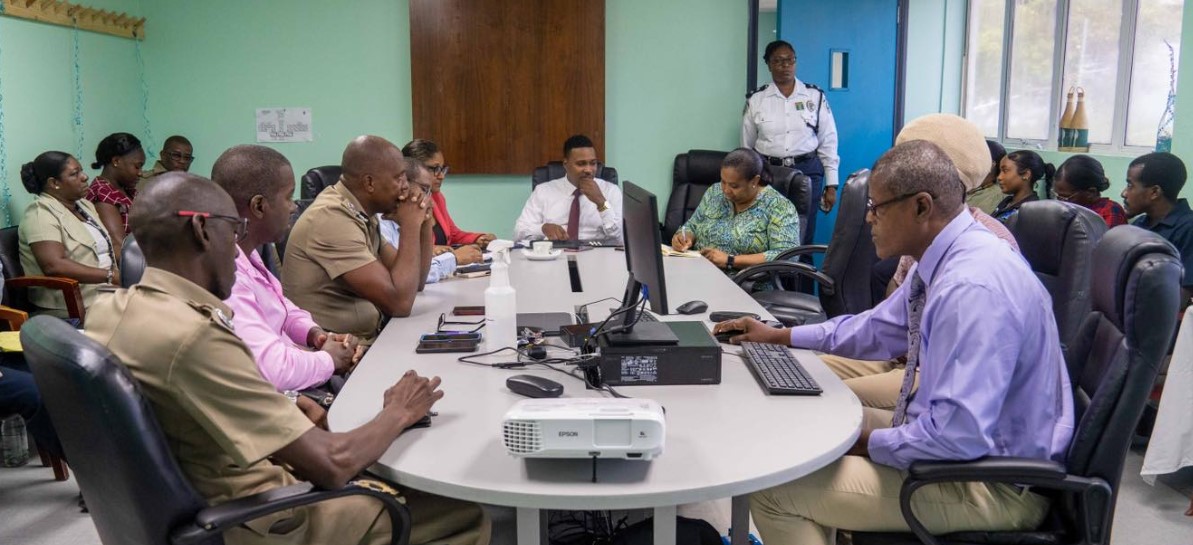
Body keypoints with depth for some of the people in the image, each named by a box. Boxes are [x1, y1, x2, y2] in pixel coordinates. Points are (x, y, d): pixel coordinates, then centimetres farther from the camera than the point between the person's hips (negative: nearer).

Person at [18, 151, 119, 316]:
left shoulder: (85, 205, 19)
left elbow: (110, 246, 18)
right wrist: (111, 276, -25)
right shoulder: (40, 213, -7)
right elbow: (53, 265, -21)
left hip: (111, 293, 8)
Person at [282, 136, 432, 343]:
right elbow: (399, 302, -23)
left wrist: (423, 223, -2)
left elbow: (415, 282, 11)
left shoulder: (361, 213, 7)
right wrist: (410, 225, -14)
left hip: (364, 342, 8)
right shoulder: (332, 218, -19)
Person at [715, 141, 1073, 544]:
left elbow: (960, 432, -32)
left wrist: (867, 444, -17)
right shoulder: (944, 259, 1)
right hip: (960, 440, 10)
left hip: (993, 482, -9)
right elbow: (878, 328, 18)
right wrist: (779, 337, 18)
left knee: (773, 491, -13)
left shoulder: (974, 288, -29)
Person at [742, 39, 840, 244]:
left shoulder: (815, 96, 3)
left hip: (807, 172, 0)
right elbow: (746, 146, 10)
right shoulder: (755, 100, 3)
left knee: (803, 238, 3)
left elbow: (828, 142, 5)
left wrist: (831, 185, 2)